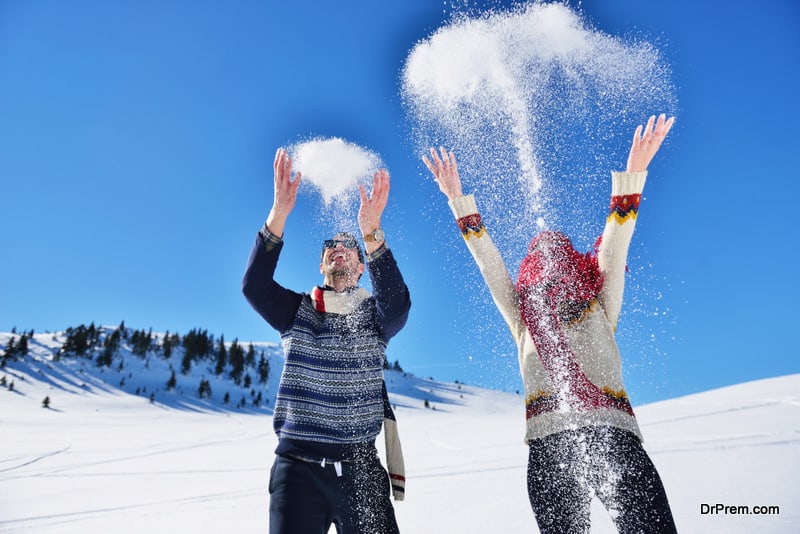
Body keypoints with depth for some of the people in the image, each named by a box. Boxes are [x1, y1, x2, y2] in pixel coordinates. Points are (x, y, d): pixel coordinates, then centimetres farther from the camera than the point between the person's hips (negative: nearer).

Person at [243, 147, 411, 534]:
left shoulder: (375, 315, 4)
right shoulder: (297, 311, 6)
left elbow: (398, 302, -20)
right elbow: (254, 285, -13)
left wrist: (371, 231, -32)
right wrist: (279, 212, -23)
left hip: (361, 469, 0)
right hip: (298, 467, 0)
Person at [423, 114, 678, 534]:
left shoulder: (599, 307, 20)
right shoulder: (522, 316, 20)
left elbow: (614, 247, 11)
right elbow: (488, 263, 17)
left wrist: (632, 174, 3)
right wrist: (458, 200, 15)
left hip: (615, 434, 0)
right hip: (548, 442, 0)